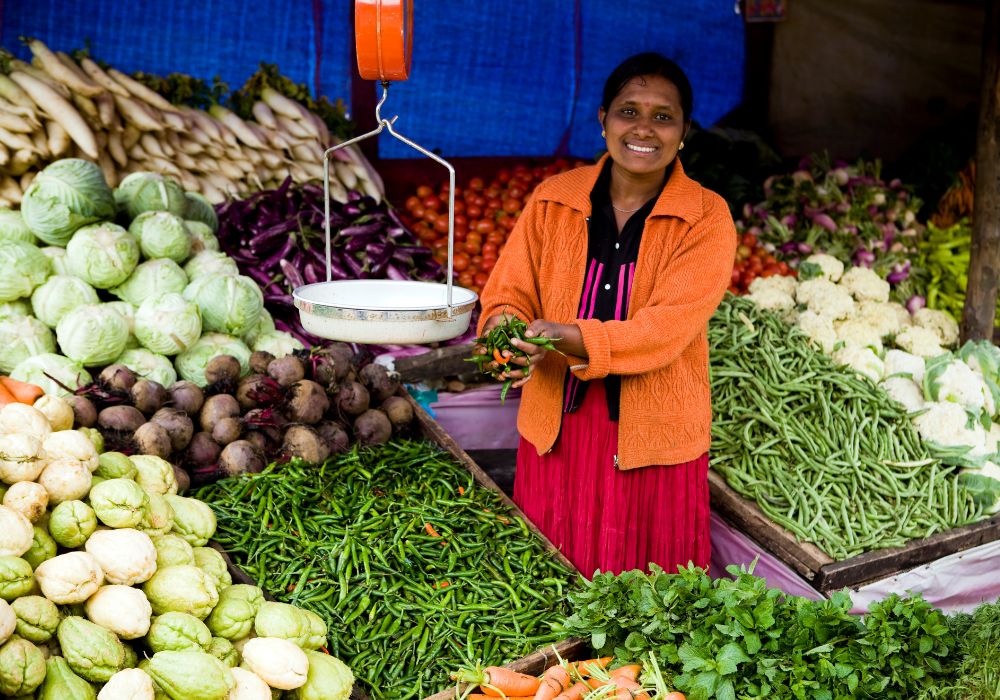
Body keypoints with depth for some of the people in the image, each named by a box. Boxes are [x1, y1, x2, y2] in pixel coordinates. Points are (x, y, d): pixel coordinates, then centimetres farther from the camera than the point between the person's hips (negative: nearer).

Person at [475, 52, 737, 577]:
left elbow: (669, 326, -18)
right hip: (555, 425, 2)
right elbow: (510, 292, 3)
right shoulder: (552, 200, 2)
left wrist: (571, 339, -33)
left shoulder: (707, 219, -7)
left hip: (652, 435, -2)